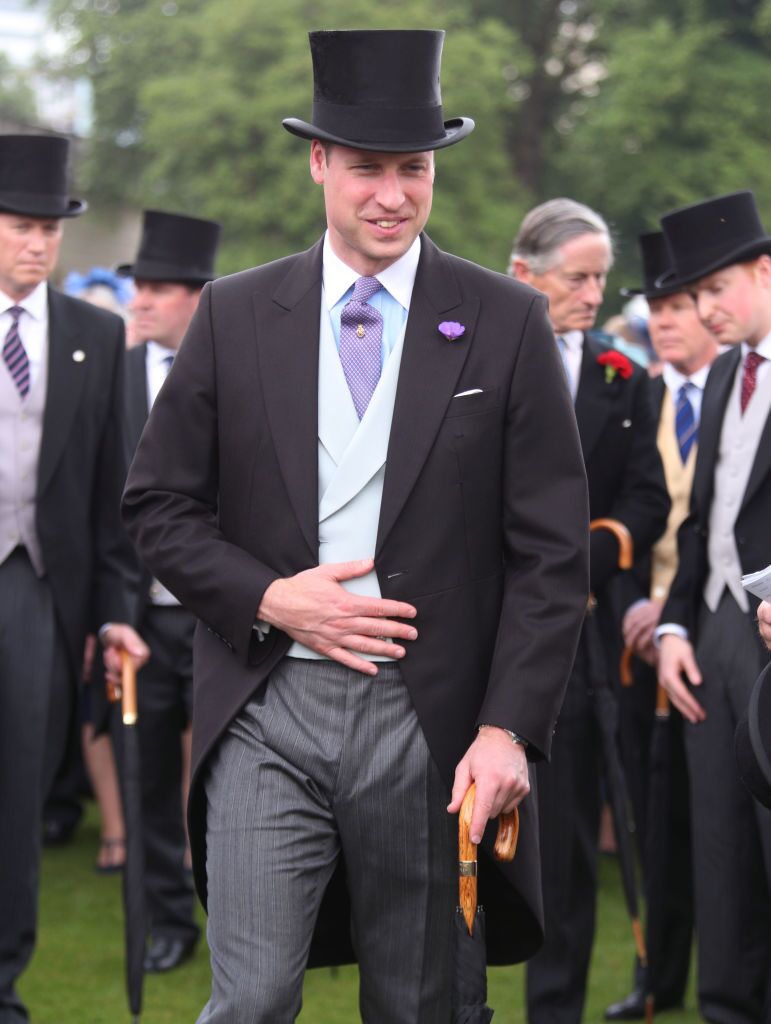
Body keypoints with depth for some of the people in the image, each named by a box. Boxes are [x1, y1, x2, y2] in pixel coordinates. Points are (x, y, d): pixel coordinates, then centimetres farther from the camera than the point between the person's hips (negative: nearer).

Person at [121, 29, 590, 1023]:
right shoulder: (235, 315, 5)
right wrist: (268, 598, -9)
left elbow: (550, 550, 0)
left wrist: (508, 727, -9)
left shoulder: (504, 323, 2)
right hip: (267, 710, 0)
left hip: (430, 720, 0)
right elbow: (157, 505, 8)